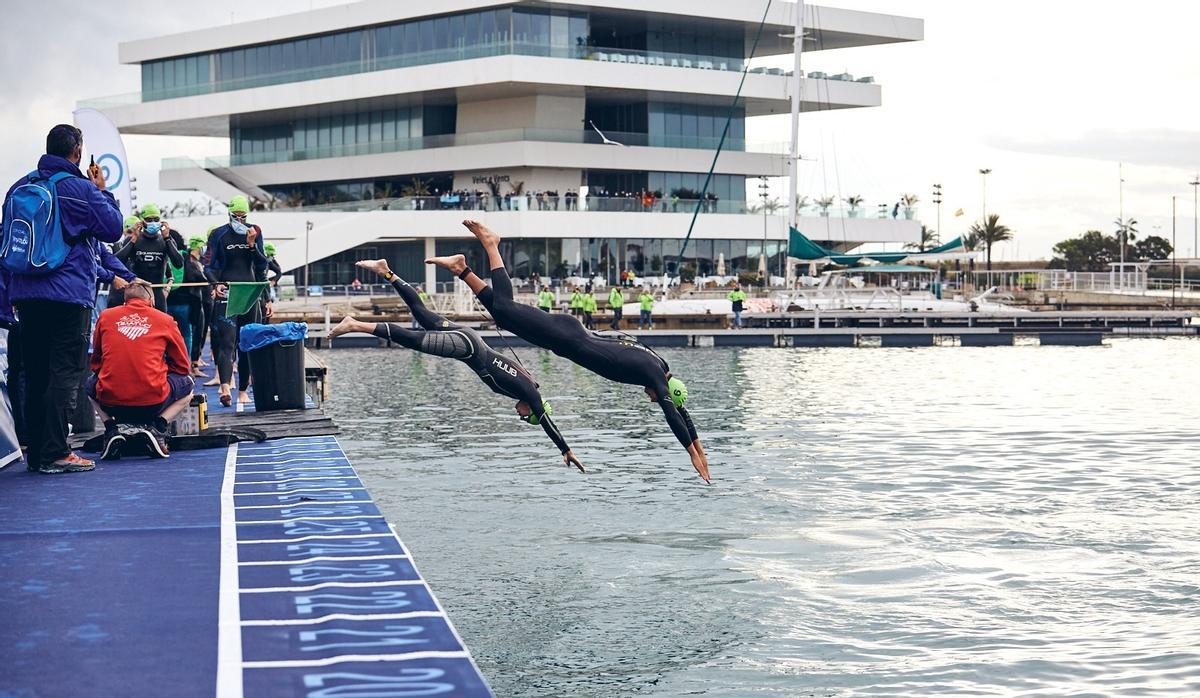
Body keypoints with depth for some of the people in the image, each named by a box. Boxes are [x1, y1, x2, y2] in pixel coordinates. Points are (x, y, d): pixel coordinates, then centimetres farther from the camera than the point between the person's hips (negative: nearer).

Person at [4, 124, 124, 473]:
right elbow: (113, 229, -5)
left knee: (35, 373, 12)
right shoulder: (82, 189, -9)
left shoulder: (20, 186, 12)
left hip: (25, 294, 7)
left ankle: (36, 452, 16)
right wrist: (103, 192, 7)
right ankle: (55, 453, -9)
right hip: (69, 293, -7)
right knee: (66, 372, -5)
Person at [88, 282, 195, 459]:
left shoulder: (105, 316, 10)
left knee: (91, 383, 35)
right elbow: (183, 367, 14)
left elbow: (95, 363, 22)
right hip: (153, 403, -2)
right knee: (187, 385, 27)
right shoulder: (165, 320, 6)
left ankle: (111, 430, 11)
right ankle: (157, 428, 4)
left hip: (110, 403, 2)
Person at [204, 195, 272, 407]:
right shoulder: (218, 235, 1)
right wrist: (215, 284, -14)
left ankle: (243, 390, 12)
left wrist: (252, 245, -10)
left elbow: (262, 266, 5)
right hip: (226, 293, -3)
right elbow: (209, 265, 3)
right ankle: (225, 387, -30)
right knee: (227, 340, -16)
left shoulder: (254, 232, 8)